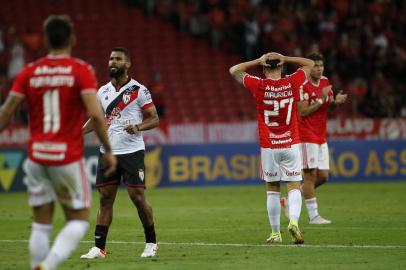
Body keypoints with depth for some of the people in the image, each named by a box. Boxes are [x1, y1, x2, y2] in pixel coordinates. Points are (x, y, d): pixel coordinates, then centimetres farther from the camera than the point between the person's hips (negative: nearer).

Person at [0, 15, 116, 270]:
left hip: (36, 156, 3)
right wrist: (109, 150, -7)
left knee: (41, 224, 11)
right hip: (68, 157, -3)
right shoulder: (81, 70, -6)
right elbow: (95, 114, -15)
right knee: (78, 221, 7)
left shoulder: (29, 72, 3)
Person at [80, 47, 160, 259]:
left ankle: (151, 242, 11)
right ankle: (99, 247, 3)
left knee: (137, 196, -5)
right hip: (107, 152, 4)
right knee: (105, 197, 2)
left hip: (132, 152, -4)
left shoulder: (139, 90, -4)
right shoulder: (103, 92, 11)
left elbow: (154, 119, -2)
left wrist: (138, 127, -21)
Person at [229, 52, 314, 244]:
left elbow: (234, 70, 10)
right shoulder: (292, 83, -3)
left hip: (268, 147, 0)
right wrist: (285, 59, 7)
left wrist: (258, 61, 7)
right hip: (291, 145, 0)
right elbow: (309, 64, 15)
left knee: (272, 190, 8)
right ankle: (294, 221, -22)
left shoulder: (259, 86, -6)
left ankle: (275, 233, 11)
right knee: (294, 187, 2)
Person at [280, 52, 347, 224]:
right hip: (306, 136, -8)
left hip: (321, 137, 8)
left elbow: (330, 105, 15)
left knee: (323, 176, 7)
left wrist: (336, 101, -7)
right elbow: (303, 112, -18)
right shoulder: (303, 86, -13)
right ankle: (313, 215, -5)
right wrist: (321, 100, -24)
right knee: (311, 174, -8)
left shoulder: (325, 82, 9)